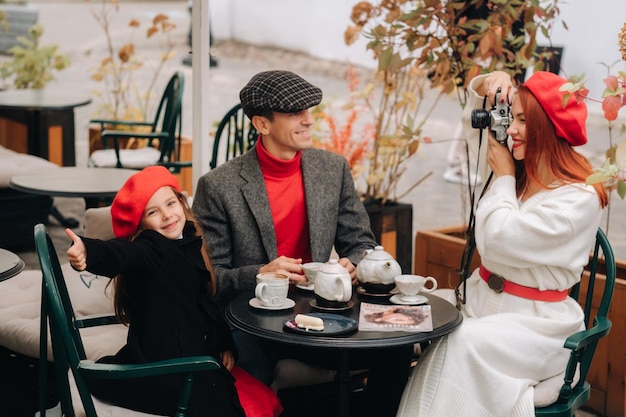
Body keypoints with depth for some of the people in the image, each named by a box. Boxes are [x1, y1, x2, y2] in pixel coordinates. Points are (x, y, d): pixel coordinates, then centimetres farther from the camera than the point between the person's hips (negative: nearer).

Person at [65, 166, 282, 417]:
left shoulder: (190, 246, 10)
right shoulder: (149, 250, -15)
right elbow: (120, 254, -39)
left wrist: (225, 345, 10)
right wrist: (88, 252, -60)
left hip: (196, 358, 8)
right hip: (161, 370, -8)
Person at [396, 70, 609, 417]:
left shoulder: (580, 200, -15)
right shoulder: (521, 168, 7)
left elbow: (499, 241, -22)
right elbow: (484, 112, 22)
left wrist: (503, 176, -9)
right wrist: (490, 83, -1)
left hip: (534, 323, -7)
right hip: (481, 302, 7)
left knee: (462, 344, -32)